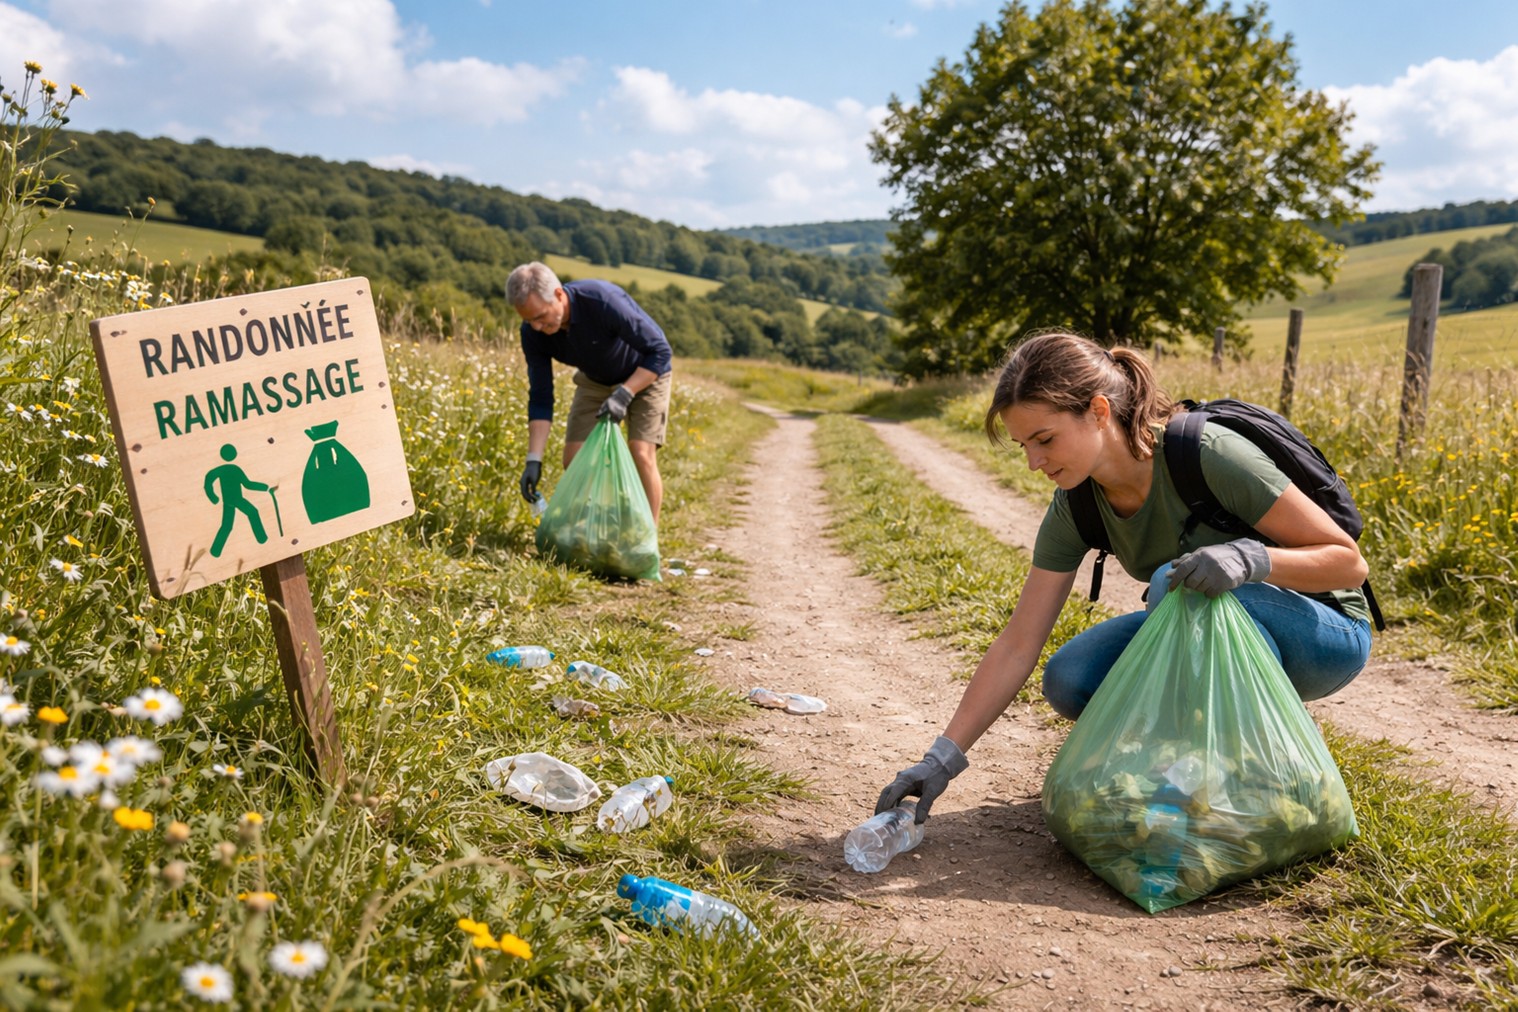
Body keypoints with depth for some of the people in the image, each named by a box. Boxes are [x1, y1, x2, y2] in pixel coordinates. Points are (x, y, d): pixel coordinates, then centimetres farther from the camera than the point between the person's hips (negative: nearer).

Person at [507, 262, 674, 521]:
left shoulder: (603, 301, -37)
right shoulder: (533, 332, -21)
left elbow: (660, 351, -30)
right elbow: (540, 398, -16)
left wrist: (624, 394, -39)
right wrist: (534, 459, -24)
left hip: (645, 374, -5)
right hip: (595, 381, 5)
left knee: (641, 455, -18)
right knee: (574, 459, -5)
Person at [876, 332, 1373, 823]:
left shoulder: (1208, 455, -29)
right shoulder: (1075, 506, -12)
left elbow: (1349, 561, -20)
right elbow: (1017, 645, -10)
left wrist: (1250, 558, -40)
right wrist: (943, 757, -15)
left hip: (1327, 634, -5)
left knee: (1175, 581, -33)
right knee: (1069, 682, -17)